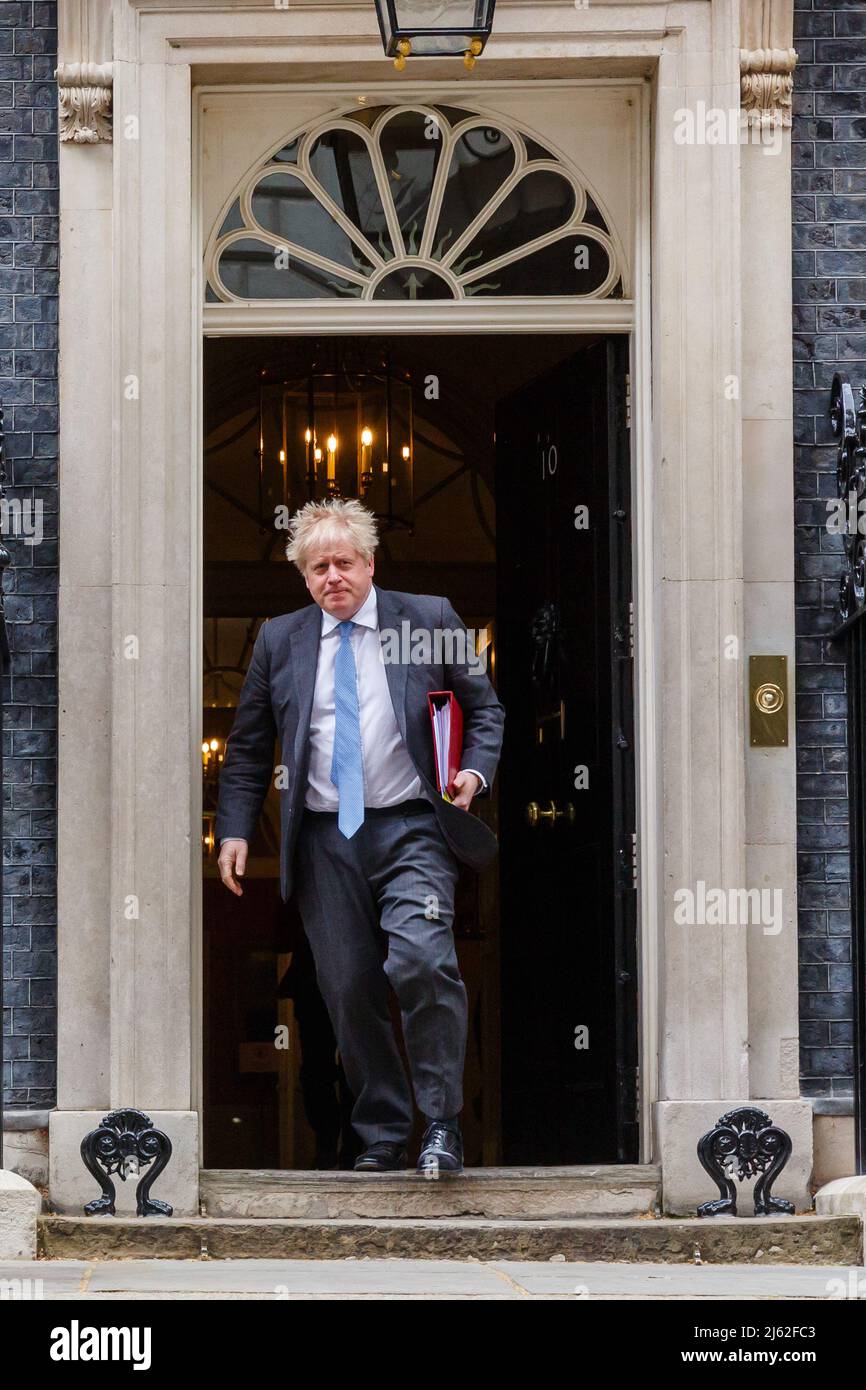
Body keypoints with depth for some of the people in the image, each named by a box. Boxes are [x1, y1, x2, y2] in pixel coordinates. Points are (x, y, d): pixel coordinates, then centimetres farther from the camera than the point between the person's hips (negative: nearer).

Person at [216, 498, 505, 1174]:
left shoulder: (430, 619, 6)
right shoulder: (279, 641, 11)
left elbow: (485, 708, 12)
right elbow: (248, 748, 15)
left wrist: (476, 771, -6)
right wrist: (235, 830, 6)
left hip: (412, 829, -2)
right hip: (326, 840, 3)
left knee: (421, 963, -21)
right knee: (350, 991, 2)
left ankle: (441, 1127, -8)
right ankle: (383, 1135, 16)